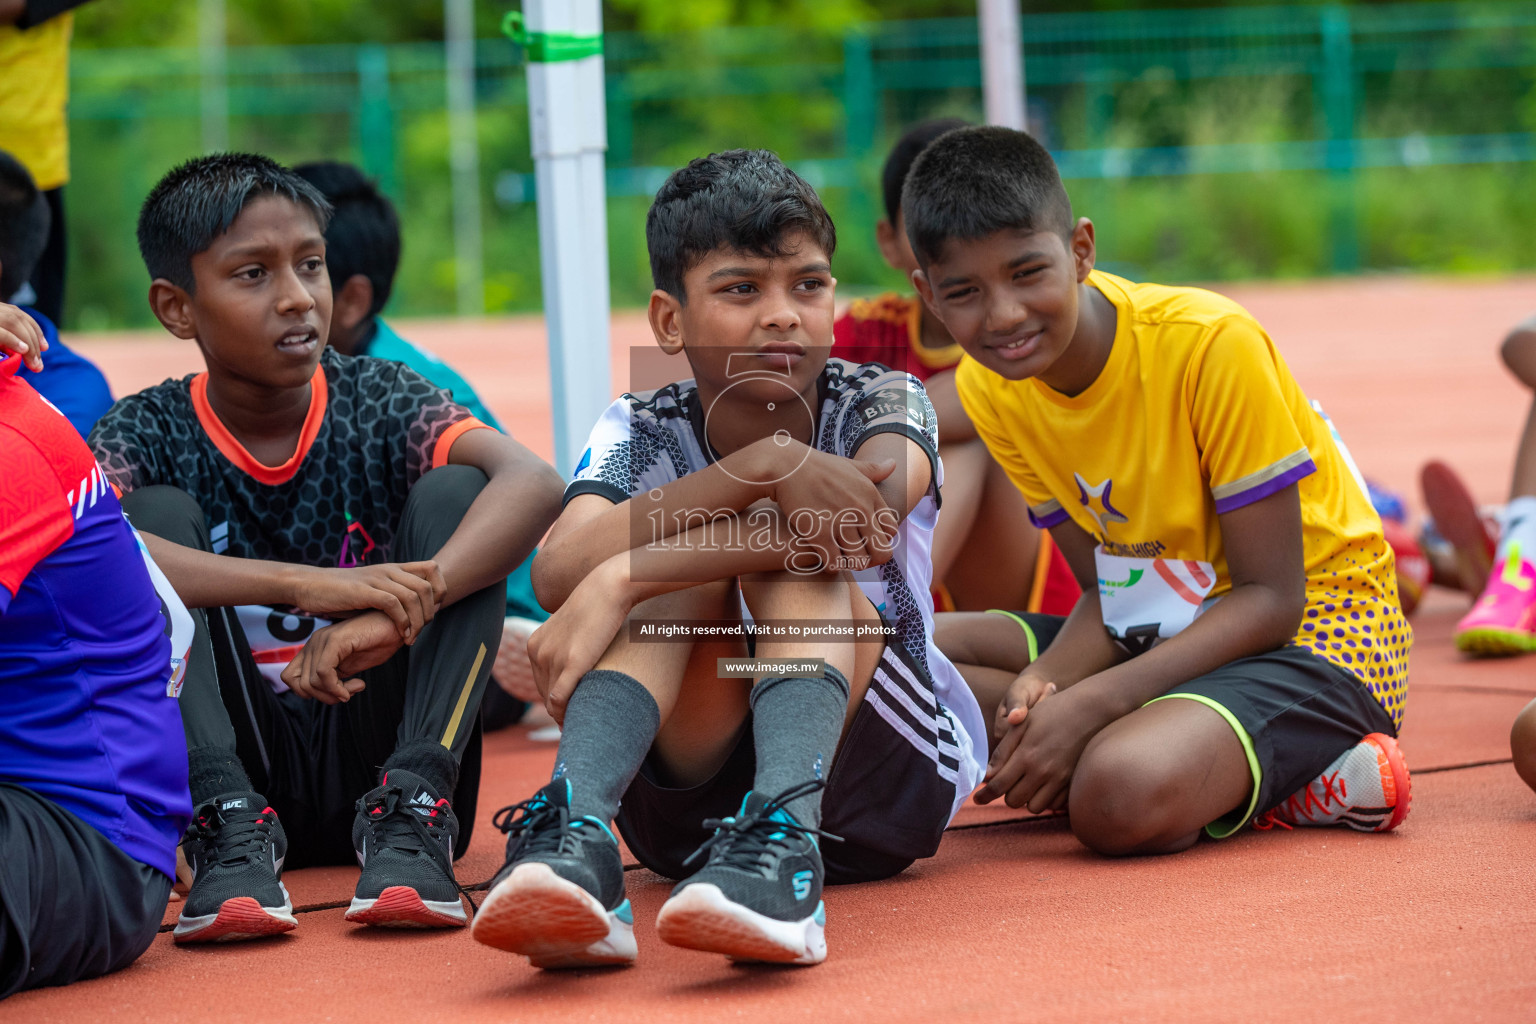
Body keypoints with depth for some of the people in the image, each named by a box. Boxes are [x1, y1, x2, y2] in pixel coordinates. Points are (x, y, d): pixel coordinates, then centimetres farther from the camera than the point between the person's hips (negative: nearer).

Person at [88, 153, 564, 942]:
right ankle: (229, 824, -26)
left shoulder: (377, 403, -4)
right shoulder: (148, 434, -5)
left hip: (376, 750, 1)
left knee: (454, 491, -15)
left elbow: (534, 484, -23)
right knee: (159, 513, -17)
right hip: (239, 763, 0)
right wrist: (306, 586, -39)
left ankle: (409, 813, -25)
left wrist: (398, 611, -40)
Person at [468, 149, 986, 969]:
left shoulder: (883, 406, -5)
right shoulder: (641, 434, -2)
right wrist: (764, 465, -36)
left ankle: (782, 843, -48)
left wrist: (617, 582, -37)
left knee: (795, 548, -23)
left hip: (881, 778, -1)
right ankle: (577, 831, -47)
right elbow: (556, 574, -24)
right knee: (689, 571, -23)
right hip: (692, 800, 1)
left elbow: (869, 505, -31)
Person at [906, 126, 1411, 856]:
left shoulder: (1209, 345, -23)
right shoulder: (990, 388, -3)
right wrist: (1041, 684, -21)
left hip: (1315, 633, -8)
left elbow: (1272, 598, -20)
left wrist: (1092, 703, -29)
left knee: (1121, 799, -36)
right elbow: (1104, 592, 2)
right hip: (1172, 629, 8)